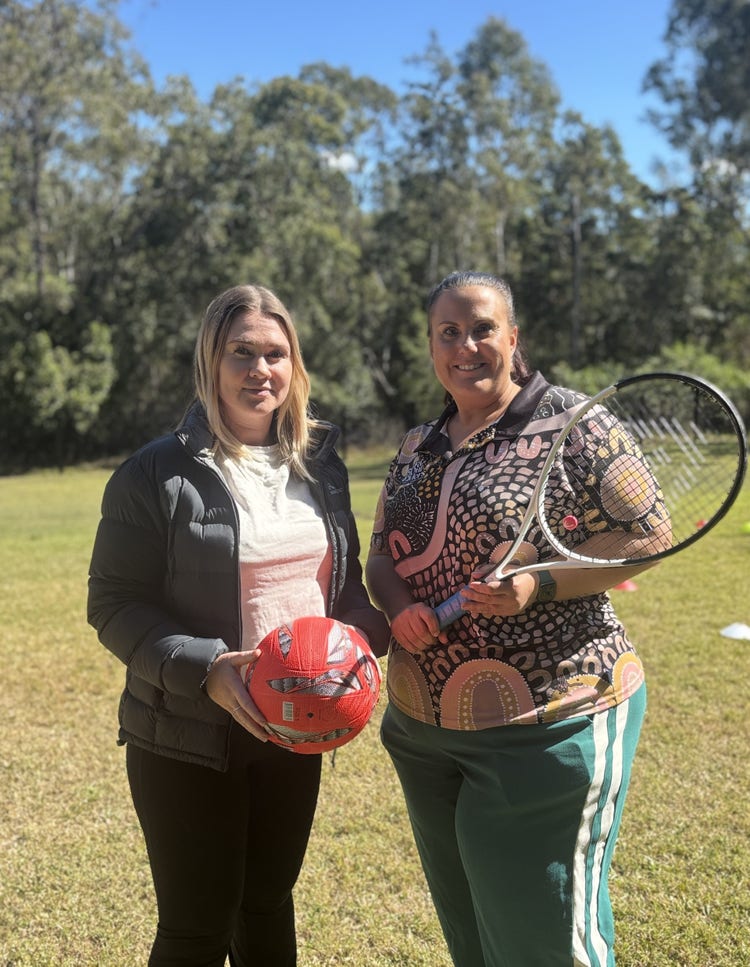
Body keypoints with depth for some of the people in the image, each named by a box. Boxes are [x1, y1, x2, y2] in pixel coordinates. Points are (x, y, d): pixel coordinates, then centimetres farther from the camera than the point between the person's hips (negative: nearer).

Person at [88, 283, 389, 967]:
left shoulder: (319, 463, 5)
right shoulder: (158, 473, -11)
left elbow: (345, 579, 14)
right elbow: (114, 605, -12)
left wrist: (366, 632, -8)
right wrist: (206, 670, -25)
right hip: (189, 740, -5)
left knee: (270, 906, 21)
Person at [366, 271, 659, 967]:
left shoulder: (570, 424, -10)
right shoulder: (417, 447, 10)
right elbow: (380, 557, 13)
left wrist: (537, 584, -25)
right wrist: (399, 606, -9)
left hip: (548, 723, -6)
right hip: (423, 726, 7)